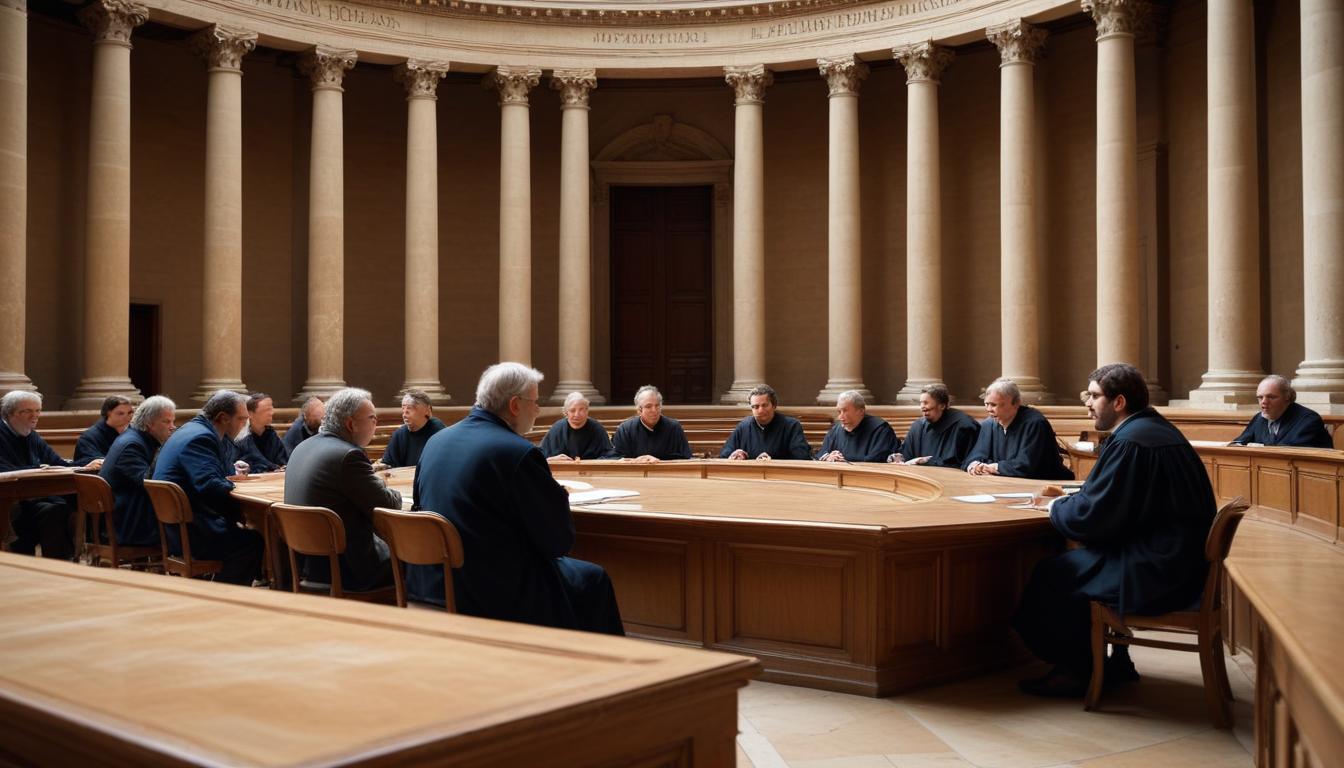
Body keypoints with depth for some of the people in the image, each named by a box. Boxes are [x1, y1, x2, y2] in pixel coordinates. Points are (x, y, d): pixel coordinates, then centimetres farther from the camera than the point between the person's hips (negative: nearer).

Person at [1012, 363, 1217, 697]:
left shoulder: (1129, 442, -20)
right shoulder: (1154, 427, 12)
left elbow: (1090, 517, -19)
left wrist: (1057, 507, 0)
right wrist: (1069, 499, 10)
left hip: (1159, 573, -10)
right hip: (1184, 561, 10)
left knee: (1051, 574, -5)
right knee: (1074, 559, 19)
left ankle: (1077, 671, 12)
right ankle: (1110, 663, 22)